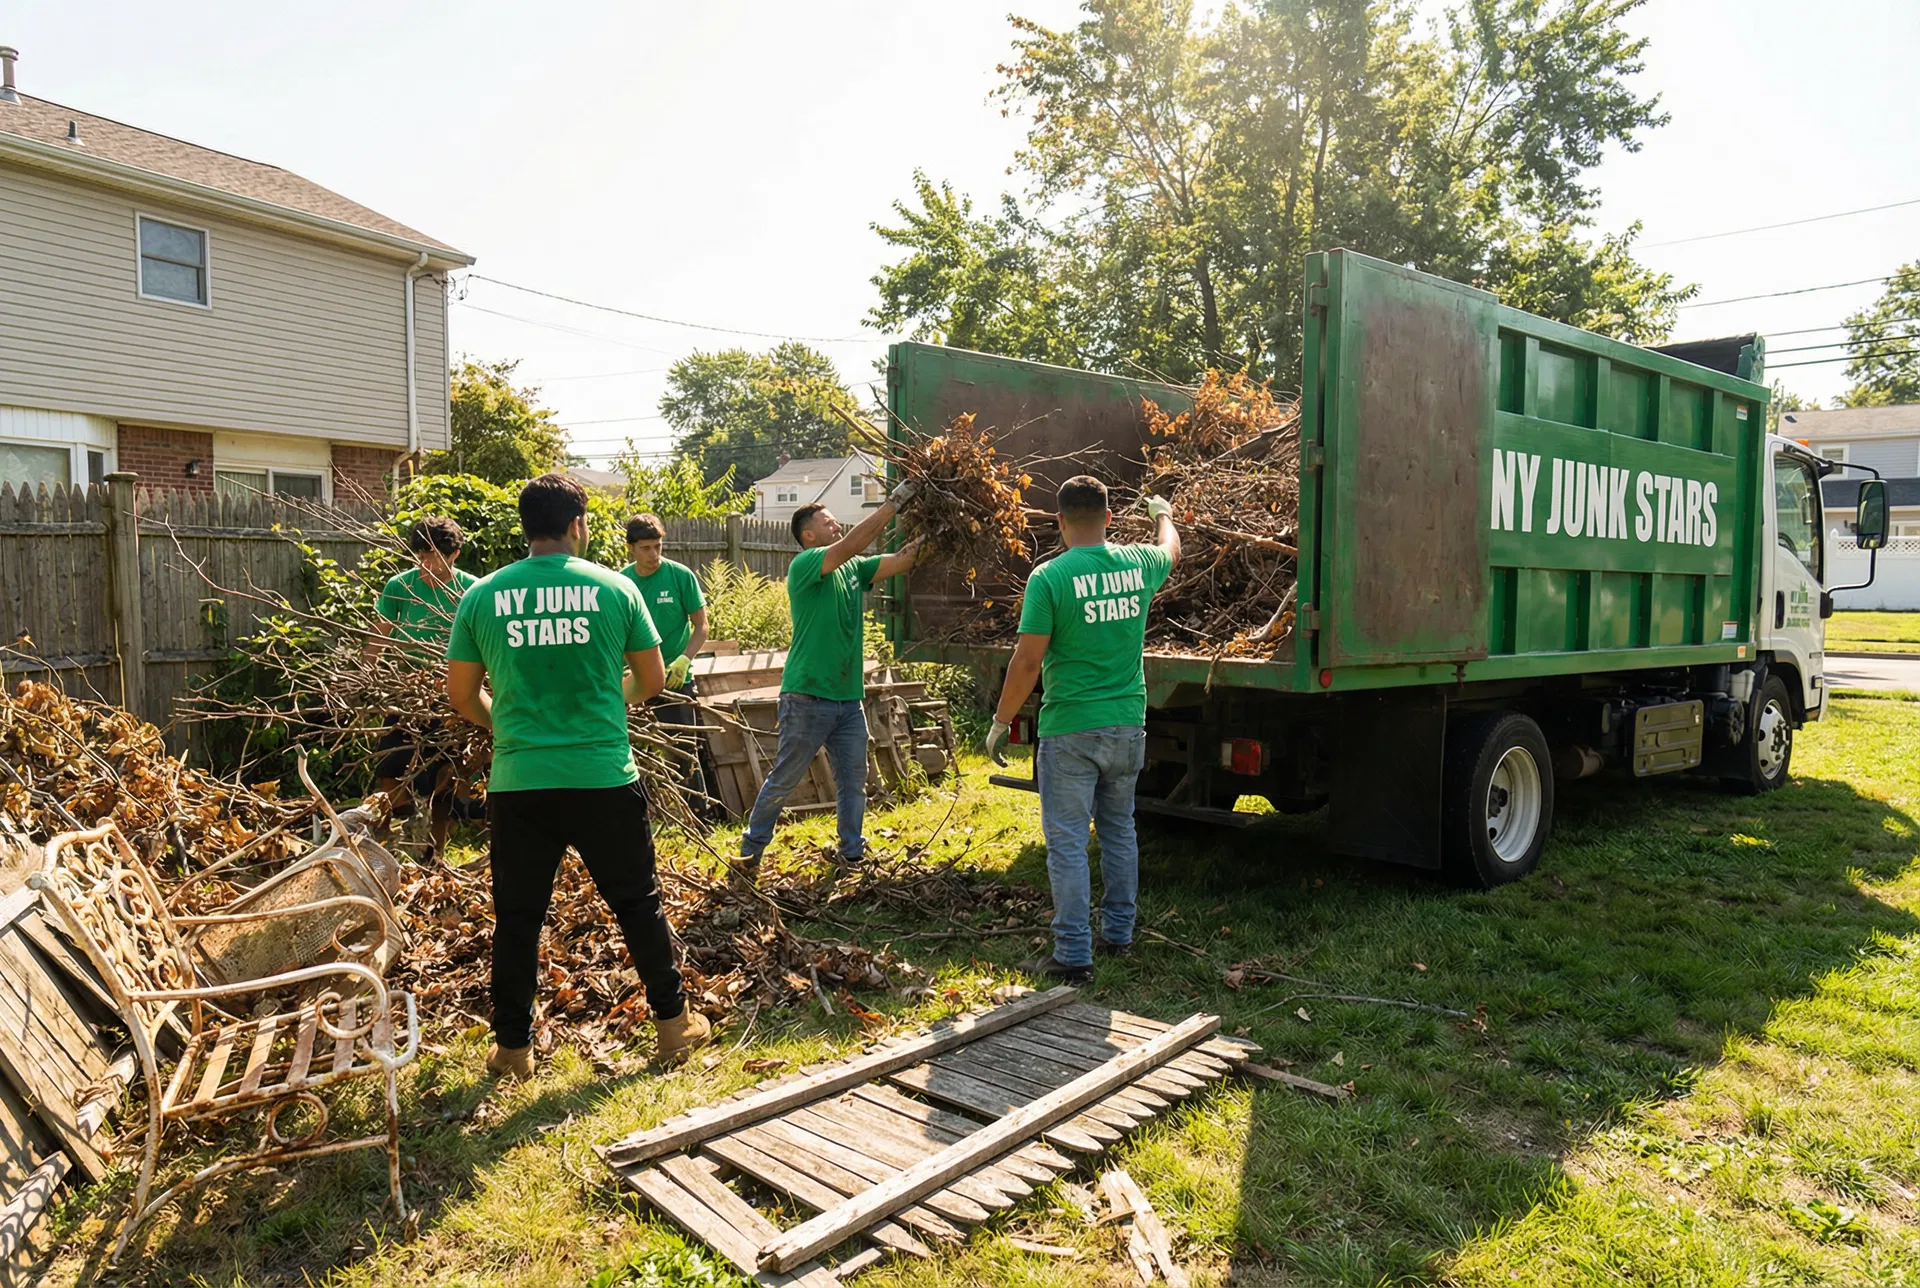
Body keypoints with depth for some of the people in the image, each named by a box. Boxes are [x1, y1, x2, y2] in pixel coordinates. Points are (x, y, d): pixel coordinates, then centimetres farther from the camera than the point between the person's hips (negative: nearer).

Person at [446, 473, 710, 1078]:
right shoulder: (614, 588, -4)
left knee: (517, 917, 14)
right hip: (604, 778, -1)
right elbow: (653, 679, 5)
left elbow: (461, 694, 7)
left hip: (518, 784, 1)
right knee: (638, 903, 14)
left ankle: (513, 1046, 25)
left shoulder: (483, 596, 0)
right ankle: (673, 1022, 26)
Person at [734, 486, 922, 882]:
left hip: (850, 697, 7)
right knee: (783, 781, 4)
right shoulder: (804, 565, -10)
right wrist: (892, 503, -23)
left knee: (853, 781, 13)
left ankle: (852, 854, 26)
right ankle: (749, 853, 18)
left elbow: (899, 561, 5)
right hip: (808, 697, -7)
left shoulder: (854, 568, 11)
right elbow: (850, 545, -24)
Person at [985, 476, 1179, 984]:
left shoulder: (1048, 578, -13)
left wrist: (1001, 722, -3)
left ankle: (1074, 956, 5)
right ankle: (1118, 934, 31)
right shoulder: (1138, 564, 1)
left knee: (1067, 842, 2)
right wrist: (1162, 513, 47)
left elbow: (1027, 662, -14)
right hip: (1128, 725, 5)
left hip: (1070, 731, -5)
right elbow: (1171, 547, 27)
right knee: (1119, 830, 19)